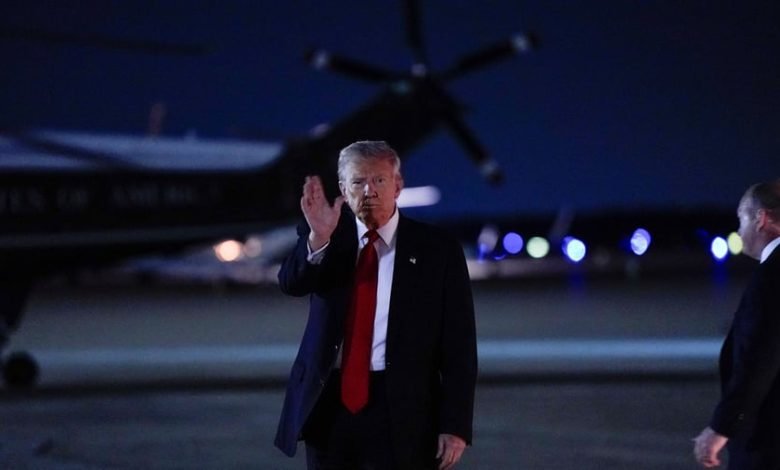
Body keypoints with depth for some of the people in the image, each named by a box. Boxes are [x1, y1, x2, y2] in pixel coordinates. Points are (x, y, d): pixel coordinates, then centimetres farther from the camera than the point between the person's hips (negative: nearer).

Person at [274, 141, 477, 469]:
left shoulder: (437, 249, 0)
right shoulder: (323, 238, 7)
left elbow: (458, 346, -1)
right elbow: (291, 283, -14)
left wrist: (456, 426, -8)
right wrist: (318, 238, -33)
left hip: (400, 410, -2)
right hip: (328, 405, 3)